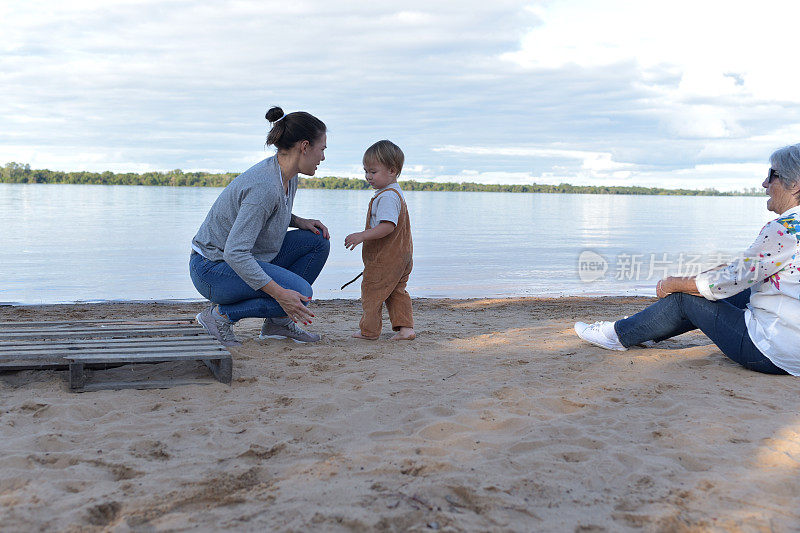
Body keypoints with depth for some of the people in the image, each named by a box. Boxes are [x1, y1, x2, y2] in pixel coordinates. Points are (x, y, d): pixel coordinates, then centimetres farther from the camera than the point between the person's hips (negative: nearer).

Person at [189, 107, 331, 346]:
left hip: (248, 259, 9)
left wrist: (299, 221, 1)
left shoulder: (288, 177, 0)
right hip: (212, 269, -9)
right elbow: (235, 253, -32)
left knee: (318, 240, 1)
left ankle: (277, 322, 6)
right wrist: (279, 293, -33)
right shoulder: (264, 186, -28)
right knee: (300, 292, -24)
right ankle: (220, 314, -6)